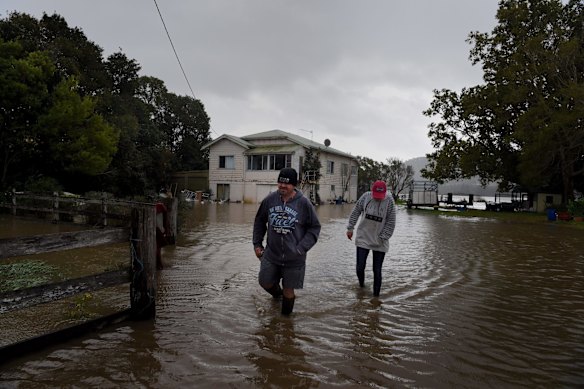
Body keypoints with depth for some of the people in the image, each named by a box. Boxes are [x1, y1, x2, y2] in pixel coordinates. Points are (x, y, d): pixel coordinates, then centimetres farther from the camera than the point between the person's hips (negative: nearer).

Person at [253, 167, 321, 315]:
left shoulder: (304, 203, -13)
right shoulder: (269, 199, -5)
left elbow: (315, 227, -4)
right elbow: (259, 221, 11)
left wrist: (302, 248, -13)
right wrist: (257, 244, 7)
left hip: (294, 258, -3)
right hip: (271, 254, 3)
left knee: (288, 290, 7)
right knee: (265, 282, 13)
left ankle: (286, 314, 34)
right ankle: (277, 293, 48)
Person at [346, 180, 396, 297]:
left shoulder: (389, 201, -11)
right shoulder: (365, 197, -7)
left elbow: (391, 223, -6)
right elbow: (355, 212, 5)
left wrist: (383, 237, -9)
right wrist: (350, 228, 4)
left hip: (380, 243, -1)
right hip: (363, 239, 1)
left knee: (377, 271, 4)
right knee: (360, 267, 1)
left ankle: (376, 295, 20)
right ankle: (361, 285, 31)